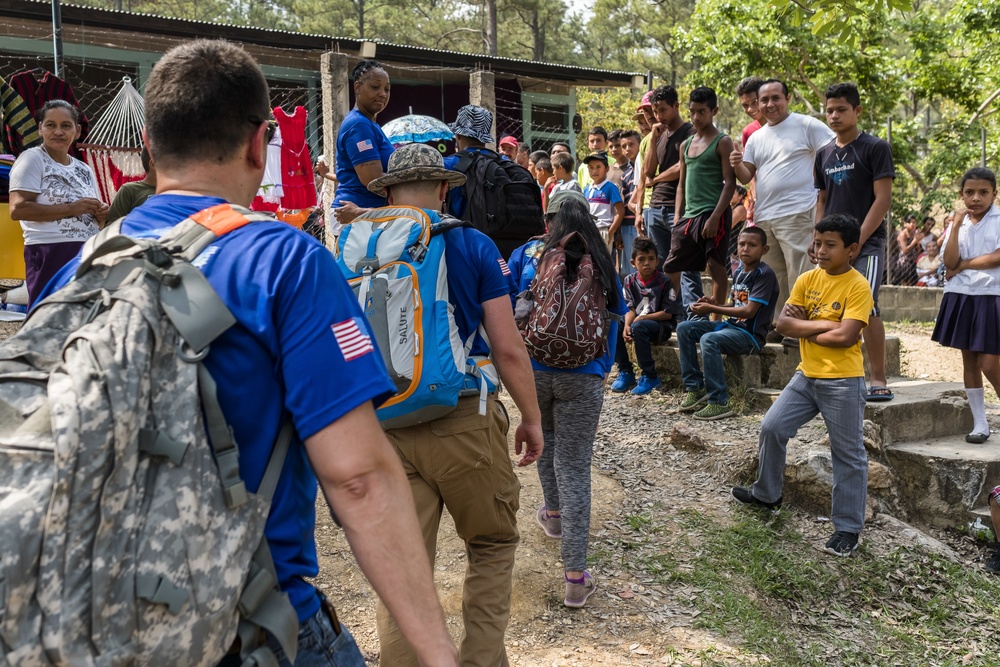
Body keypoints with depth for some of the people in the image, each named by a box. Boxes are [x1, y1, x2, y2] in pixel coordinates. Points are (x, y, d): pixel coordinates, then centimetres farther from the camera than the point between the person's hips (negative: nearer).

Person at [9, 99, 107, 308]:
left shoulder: (85, 170, 16)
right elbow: (18, 209, -14)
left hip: (88, 253, 7)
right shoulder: (32, 159, -3)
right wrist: (71, 208, -17)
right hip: (50, 254, -7)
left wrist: (102, 214, 1)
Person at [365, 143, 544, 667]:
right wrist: (532, 418, 7)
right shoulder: (473, 246, -3)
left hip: (386, 424, 3)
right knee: (492, 544, 20)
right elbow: (508, 348, -5)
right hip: (464, 421, -2)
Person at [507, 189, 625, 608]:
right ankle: (575, 577, 0)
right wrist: (602, 370, 22)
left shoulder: (527, 254, 2)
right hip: (583, 377, -1)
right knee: (574, 467, 1)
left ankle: (553, 514, 50)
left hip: (532, 370, 1)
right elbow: (612, 325, 10)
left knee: (545, 441, 30)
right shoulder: (603, 265, 5)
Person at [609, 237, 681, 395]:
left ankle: (650, 376, -20)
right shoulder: (630, 280, 2)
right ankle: (625, 372, -6)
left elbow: (668, 313, -12)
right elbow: (630, 309, 0)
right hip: (637, 321, 5)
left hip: (661, 326, -5)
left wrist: (641, 318, -19)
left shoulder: (664, 282, -10)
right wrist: (626, 325, -21)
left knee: (638, 327, -35)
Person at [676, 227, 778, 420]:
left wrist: (712, 309, -18)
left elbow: (749, 311, -20)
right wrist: (715, 304, -4)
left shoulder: (764, 274, -13)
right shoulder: (739, 272, 11)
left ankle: (719, 403, -27)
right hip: (732, 325, 9)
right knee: (684, 329, 0)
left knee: (709, 340, -33)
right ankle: (694, 388, 1)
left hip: (751, 334, -9)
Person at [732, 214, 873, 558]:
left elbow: (845, 336, -22)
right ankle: (767, 494, 28)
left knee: (848, 455, 4)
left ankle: (848, 528, 15)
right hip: (806, 375, 6)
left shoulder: (858, 287, -12)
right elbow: (783, 324, -4)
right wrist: (825, 324, -15)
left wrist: (805, 328, -9)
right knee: (772, 428, 6)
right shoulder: (807, 279, 4)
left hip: (843, 382, -6)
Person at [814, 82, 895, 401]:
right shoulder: (824, 154, 13)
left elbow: (883, 199, -10)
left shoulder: (875, 147, -4)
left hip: (866, 243, -6)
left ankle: (879, 379, -8)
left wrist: (857, 240, -16)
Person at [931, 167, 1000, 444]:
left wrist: (964, 264, -6)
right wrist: (957, 226, -10)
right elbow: (949, 263, -6)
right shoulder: (959, 225, 7)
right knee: (969, 361, 8)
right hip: (960, 297, 4)